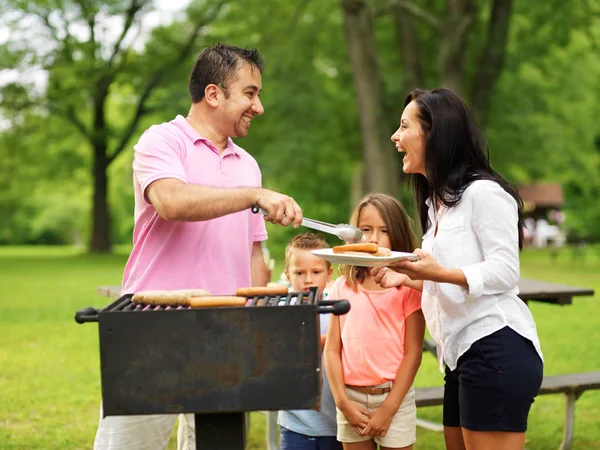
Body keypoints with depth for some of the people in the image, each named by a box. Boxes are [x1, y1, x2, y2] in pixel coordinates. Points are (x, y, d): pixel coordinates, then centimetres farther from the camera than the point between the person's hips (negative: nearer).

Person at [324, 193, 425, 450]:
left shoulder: (409, 285, -4)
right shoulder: (343, 287, 5)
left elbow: (413, 352, -7)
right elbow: (332, 349, 4)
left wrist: (388, 409, -10)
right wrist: (342, 401, -5)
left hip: (394, 396, -3)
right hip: (352, 399, 3)